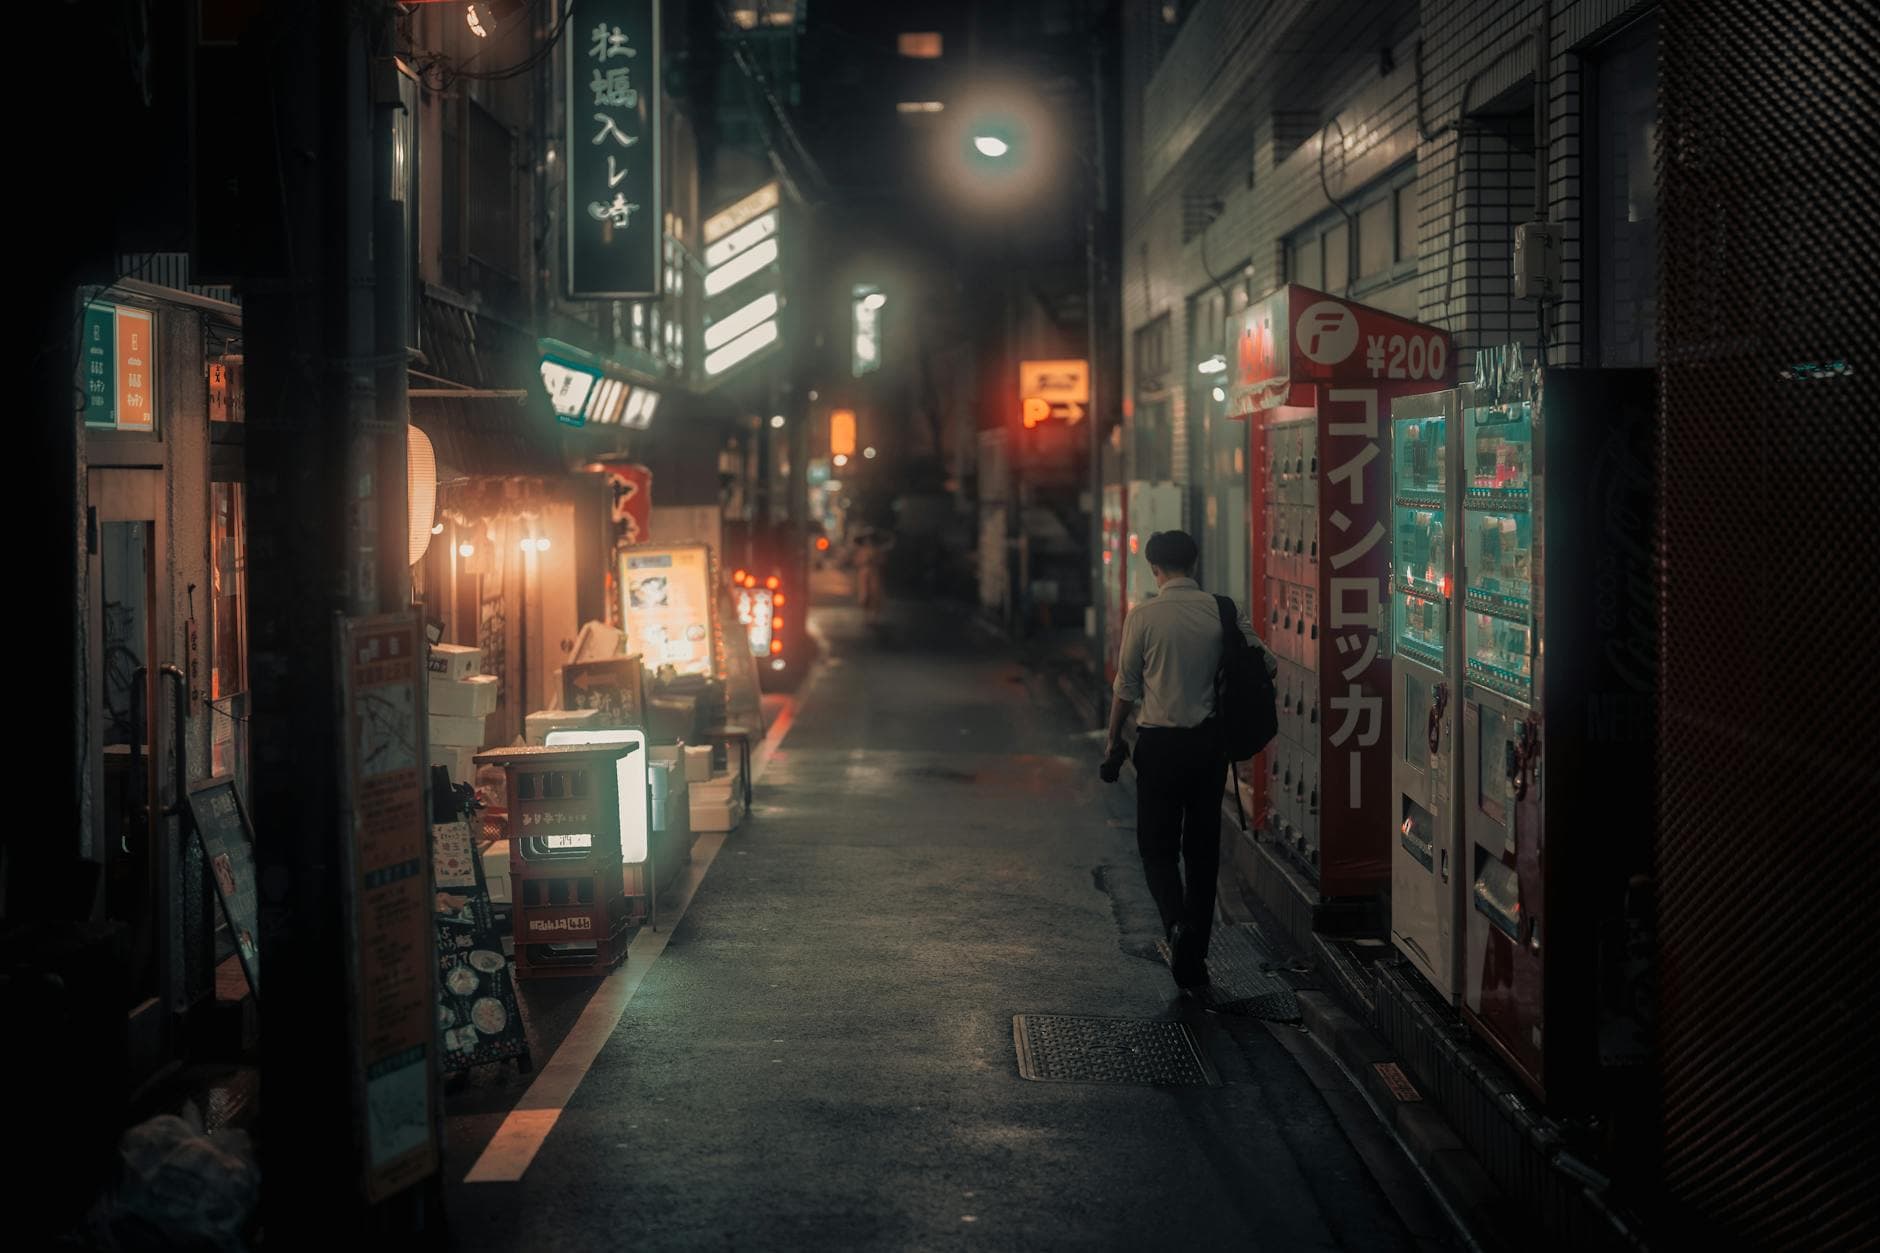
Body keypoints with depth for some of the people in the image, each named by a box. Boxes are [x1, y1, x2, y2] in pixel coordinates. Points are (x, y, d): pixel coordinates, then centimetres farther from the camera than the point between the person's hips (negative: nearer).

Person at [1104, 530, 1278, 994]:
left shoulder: (1143, 616, -9)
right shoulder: (1223, 611, -1)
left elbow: (1126, 687, -3)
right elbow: (1266, 664, 1)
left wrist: (1114, 739, 11)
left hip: (1160, 743, -3)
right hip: (1210, 741, 3)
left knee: (1158, 846, 8)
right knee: (1203, 849, 13)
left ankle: (1177, 921, -21)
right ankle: (1194, 963, 17)